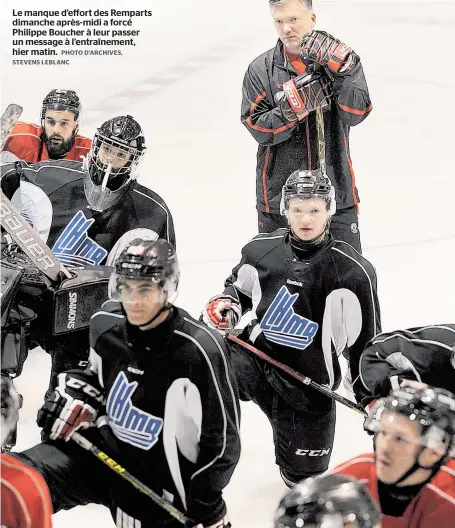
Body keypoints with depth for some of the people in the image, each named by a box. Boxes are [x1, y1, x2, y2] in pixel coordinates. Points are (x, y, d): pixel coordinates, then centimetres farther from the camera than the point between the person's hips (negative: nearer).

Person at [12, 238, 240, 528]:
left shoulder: (199, 349, -23)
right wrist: (77, 397, 1)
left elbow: (222, 439, -15)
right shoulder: (105, 324, -5)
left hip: (158, 487, -4)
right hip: (101, 448, 4)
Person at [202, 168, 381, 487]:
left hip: (309, 380, -1)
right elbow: (238, 286, 18)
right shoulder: (261, 249, -2)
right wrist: (225, 304, -4)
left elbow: (365, 339, -4)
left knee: (305, 474, 8)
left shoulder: (354, 272, -11)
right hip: (254, 355, 1)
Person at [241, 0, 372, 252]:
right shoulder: (260, 70, -1)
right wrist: (295, 103, -24)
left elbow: (355, 114, -13)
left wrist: (337, 67, -24)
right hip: (278, 196, 0)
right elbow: (258, 129, -10)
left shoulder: (342, 60, 0)